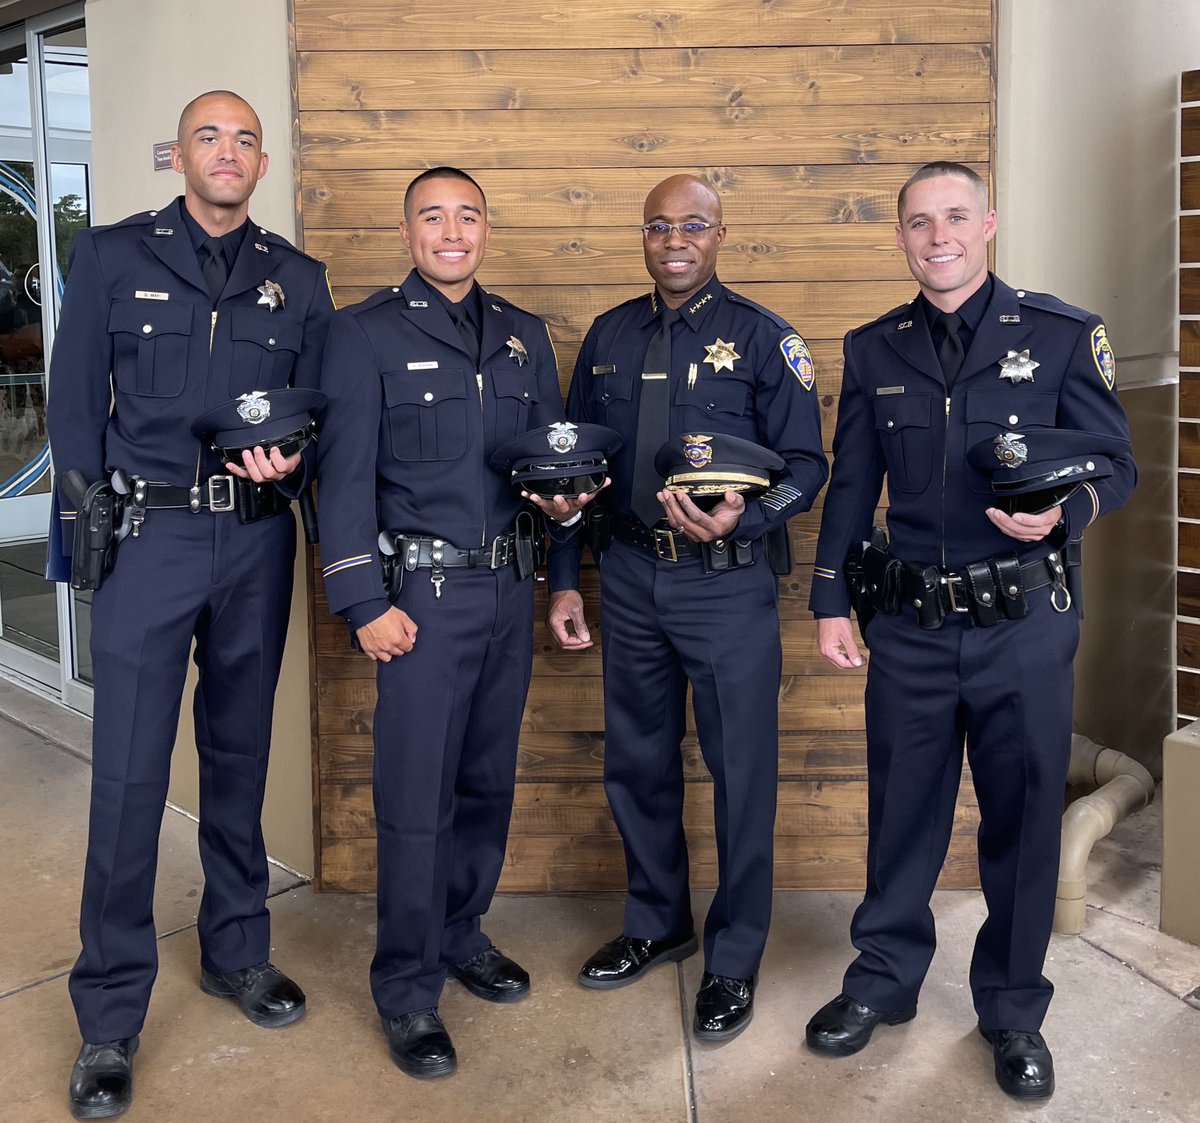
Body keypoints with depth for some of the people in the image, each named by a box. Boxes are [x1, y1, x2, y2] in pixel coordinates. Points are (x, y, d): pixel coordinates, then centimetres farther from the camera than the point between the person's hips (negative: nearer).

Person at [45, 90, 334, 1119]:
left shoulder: (298, 280, 10)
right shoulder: (111, 257, 5)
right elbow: (74, 401, 3)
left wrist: (289, 459, -11)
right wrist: (91, 521, -4)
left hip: (258, 541, 3)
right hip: (149, 533, -2)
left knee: (240, 753, 13)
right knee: (130, 771, -4)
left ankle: (236, 950, 30)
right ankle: (111, 1016, 8)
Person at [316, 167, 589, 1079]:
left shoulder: (523, 335, 13)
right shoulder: (366, 332, -2)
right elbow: (345, 474, -7)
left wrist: (567, 498, -7)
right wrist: (365, 602, -12)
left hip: (509, 588, 5)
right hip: (422, 592, -5)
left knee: (489, 780, 15)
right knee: (416, 796, -2)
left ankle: (461, 935, 34)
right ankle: (408, 990, 12)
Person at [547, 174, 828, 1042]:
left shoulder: (763, 338, -3)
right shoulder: (610, 337, 9)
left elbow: (805, 465, -5)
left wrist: (741, 520, -24)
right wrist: (564, 578, 10)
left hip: (729, 582, -4)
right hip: (630, 577, 4)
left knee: (742, 773, 3)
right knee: (637, 764, 14)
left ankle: (734, 961, 19)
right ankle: (656, 925, 35)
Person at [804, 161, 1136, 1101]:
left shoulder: (1061, 334, -1)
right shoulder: (873, 350, 7)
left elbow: (1116, 463, 0)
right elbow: (852, 484, 10)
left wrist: (1066, 510, -22)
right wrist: (831, 601, 7)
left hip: (1024, 625, -2)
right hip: (910, 626, 2)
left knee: (1023, 817, 8)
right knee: (902, 811, 12)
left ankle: (1013, 1011, 27)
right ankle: (884, 980, 31)